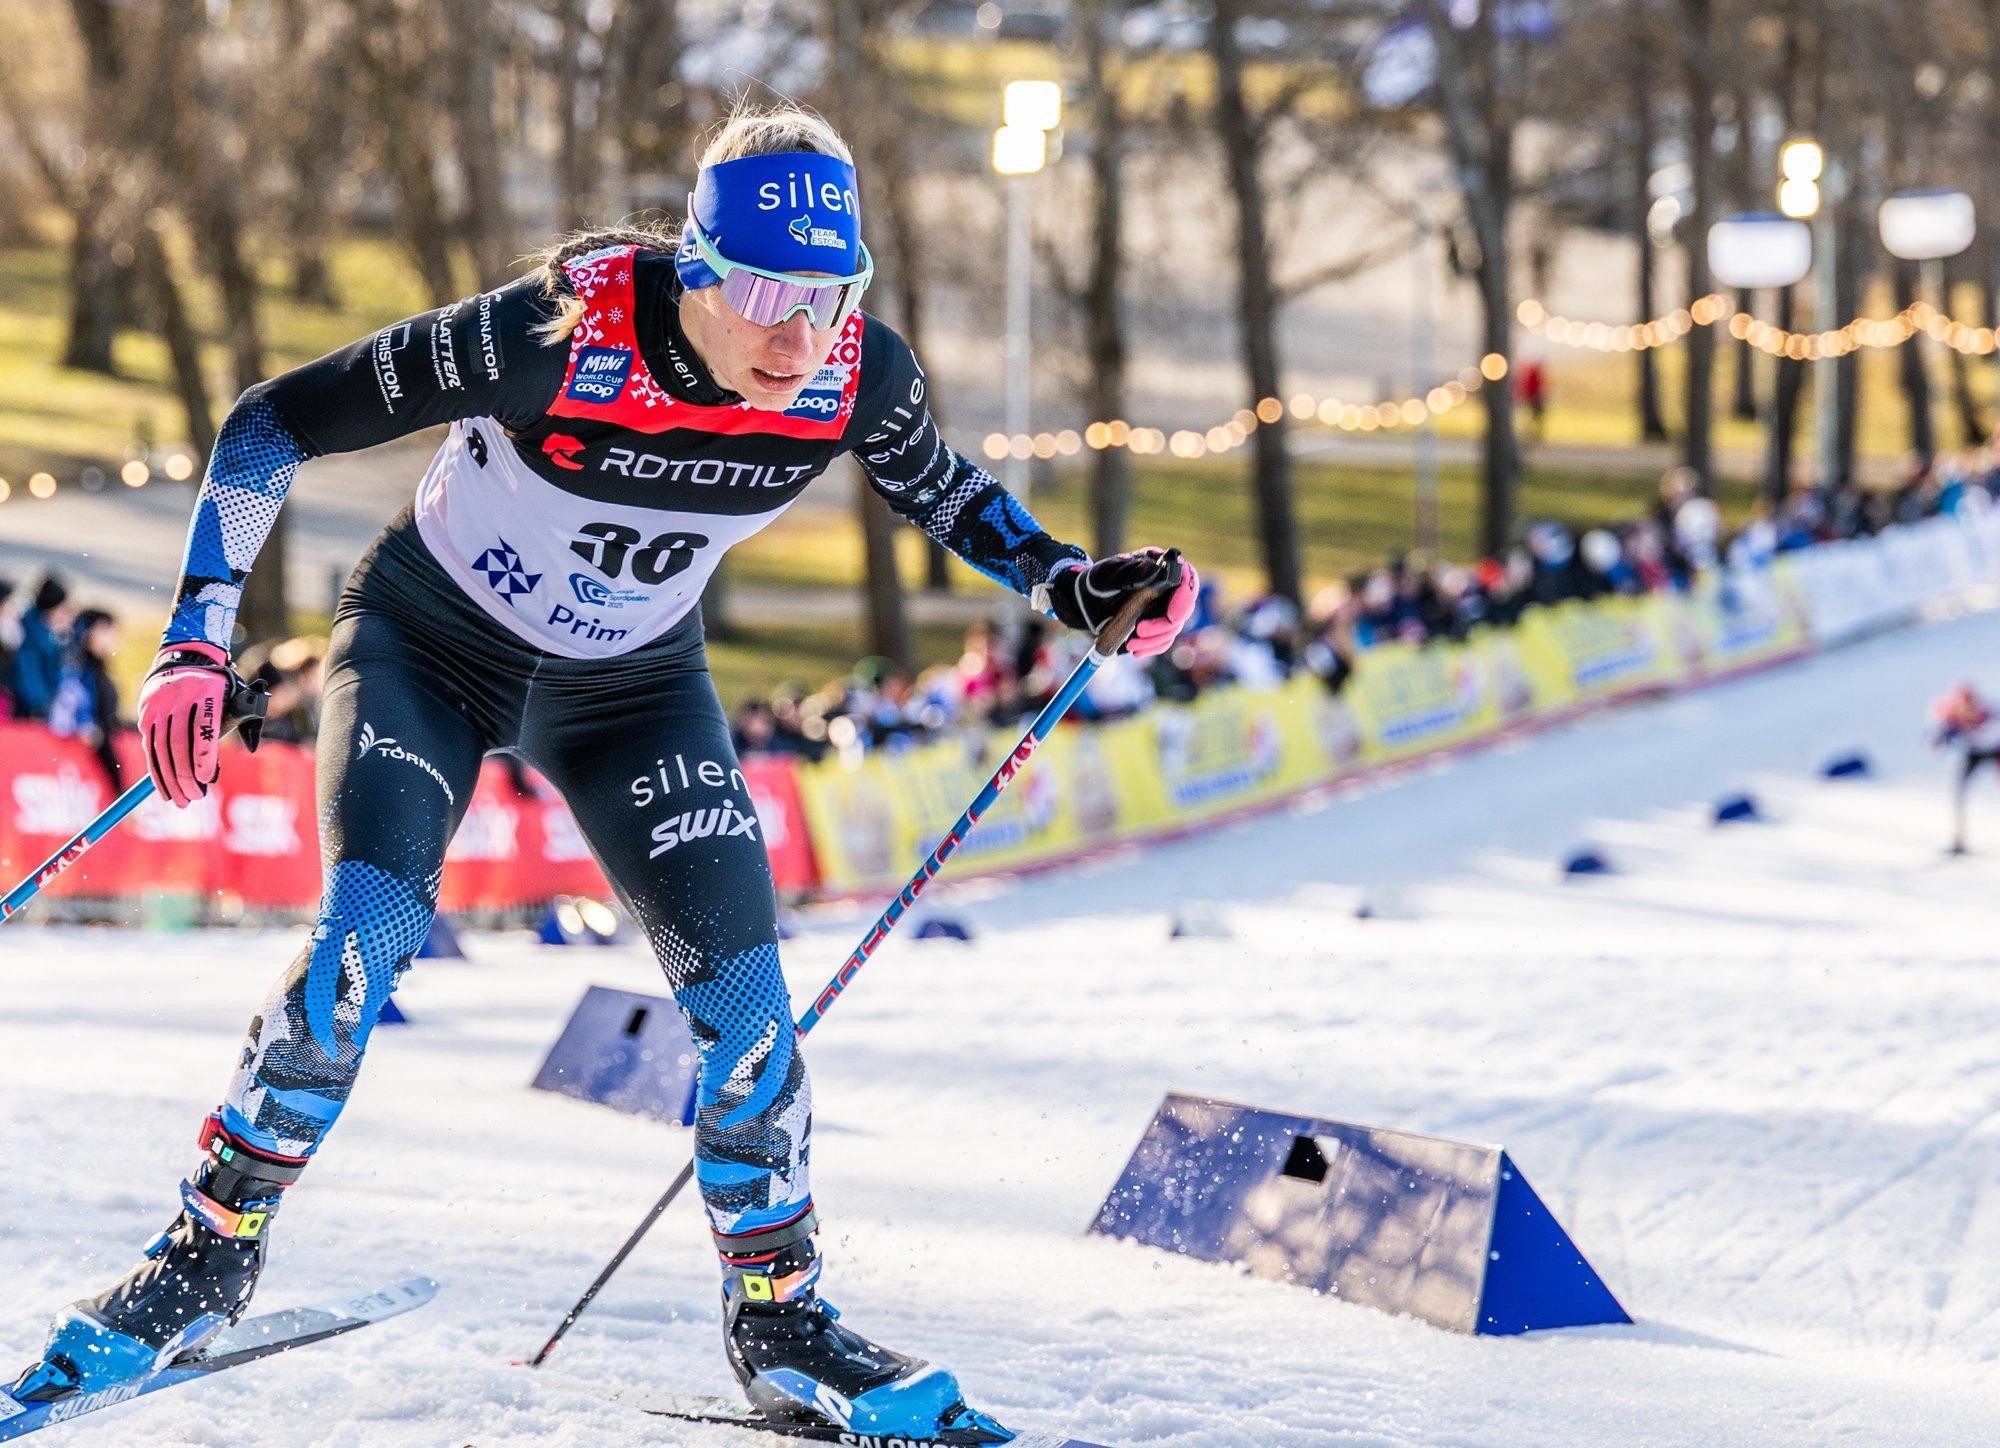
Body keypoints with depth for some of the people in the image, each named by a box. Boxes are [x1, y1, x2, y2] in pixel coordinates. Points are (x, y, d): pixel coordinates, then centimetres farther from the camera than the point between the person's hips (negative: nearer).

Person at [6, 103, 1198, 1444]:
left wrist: (1070, 580, -10)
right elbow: (274, 423, -24)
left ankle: (782, 1318, 14)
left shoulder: (857, 371, -23)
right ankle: (209, 1256, -1)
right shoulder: (550, 336, -34)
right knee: (361, 947, -23)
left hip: (634, 687, 3)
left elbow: (933, 482, 4)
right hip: (432, 645, -3)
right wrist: (198, 643, -30)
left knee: (747, 1001, -8)